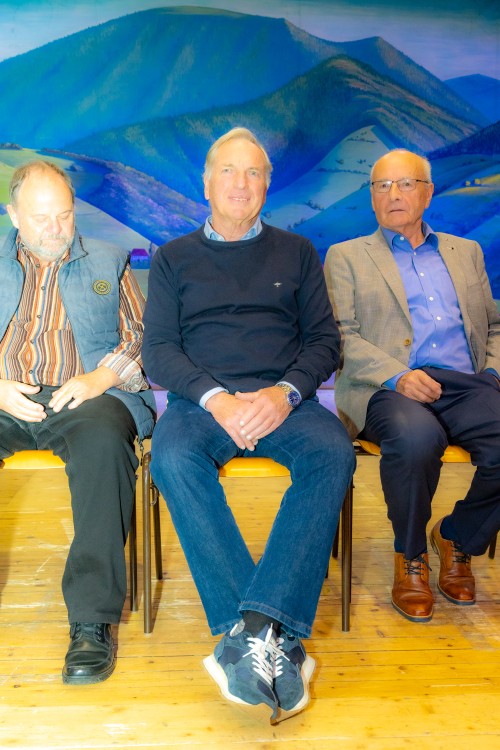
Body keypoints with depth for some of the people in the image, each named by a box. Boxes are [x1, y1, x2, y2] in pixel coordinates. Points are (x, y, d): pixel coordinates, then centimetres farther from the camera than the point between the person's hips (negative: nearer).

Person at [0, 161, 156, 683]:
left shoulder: (108, 263, 21)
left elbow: (141, 340, 11)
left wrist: (100, 377, -9)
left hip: (86, 396, -1)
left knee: (103, 440, -37)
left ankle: (93, 619, -30)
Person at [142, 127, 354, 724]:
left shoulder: (297, 253, 19)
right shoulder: (173, 259, 17)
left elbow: (324, 338, 10)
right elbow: (158, 349, 6)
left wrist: (285, 392, -12)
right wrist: (216, 398, -13)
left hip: (284, 398, 1)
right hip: (201, 400, 0)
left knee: (332, 451, -31)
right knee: (173, 458, -33)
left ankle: (250, 628, -34)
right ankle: (276, 638, -32)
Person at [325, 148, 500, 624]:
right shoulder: (346, 256, 15)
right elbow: (341, 335, 1)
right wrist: (397, 375, -15)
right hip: (389, 389, -3)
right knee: (416, 437, -37)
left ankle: (457, 539, 4)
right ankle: (410, 556, -7)